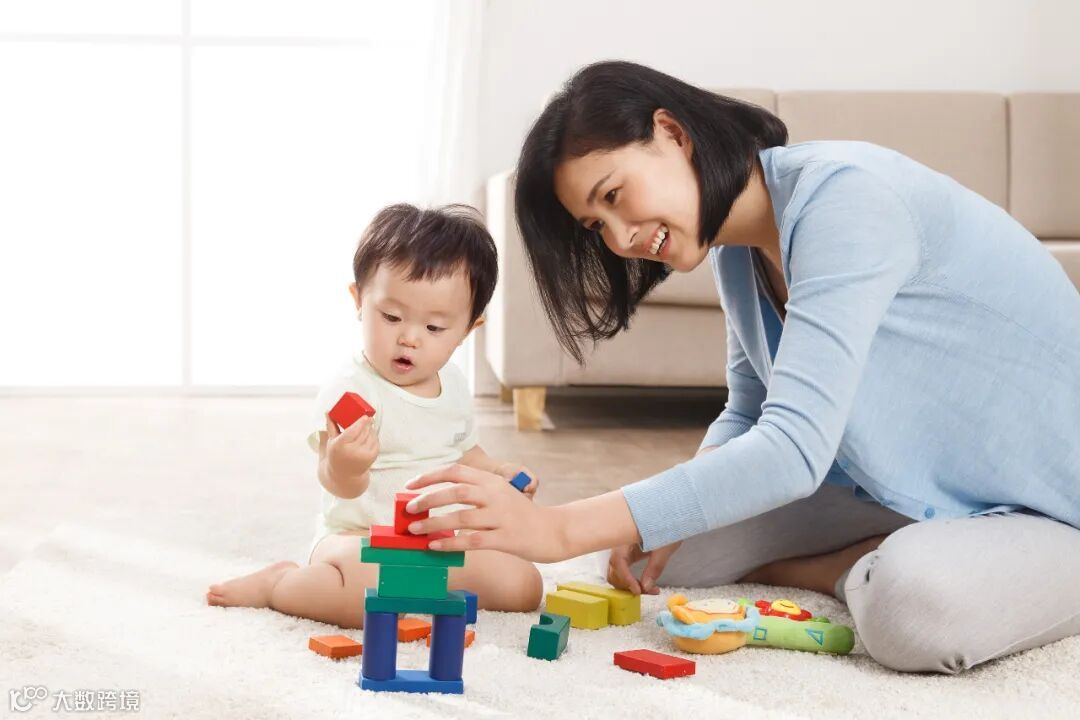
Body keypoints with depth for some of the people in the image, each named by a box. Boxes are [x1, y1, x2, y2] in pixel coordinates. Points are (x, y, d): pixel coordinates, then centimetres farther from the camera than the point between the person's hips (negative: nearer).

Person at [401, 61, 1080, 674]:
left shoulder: (841, 198, -26)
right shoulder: (735, 248, 3)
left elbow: (793, 450, -35)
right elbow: (750, 417, 12)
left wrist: (561, 529, -38)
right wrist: (662, 526, -9)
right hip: (914, 493, 8)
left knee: (921, 606, -39)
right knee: (666, 544, 0)